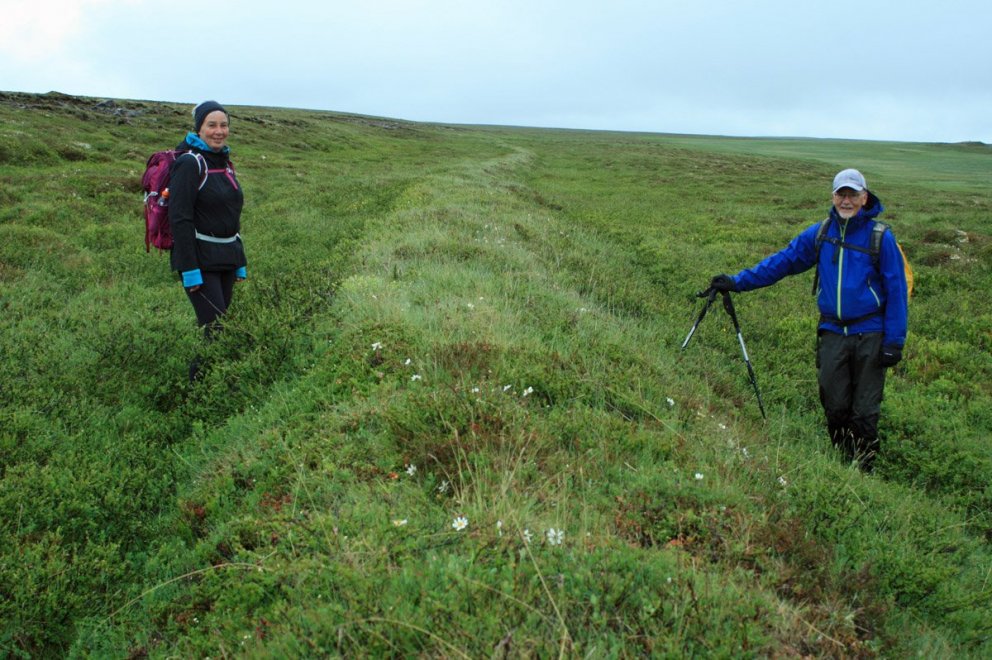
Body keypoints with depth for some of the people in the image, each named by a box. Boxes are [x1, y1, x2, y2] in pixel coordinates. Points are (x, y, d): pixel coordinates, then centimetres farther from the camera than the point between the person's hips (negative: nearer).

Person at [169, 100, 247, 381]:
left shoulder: (224, 163, 13)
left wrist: (240, 262, 17)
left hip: (226, 259, 8)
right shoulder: (189, 163, -11)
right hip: (200, 260, -8)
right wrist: (190, 271, -21)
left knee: (213, 329, 12)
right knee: (216, 330, -10)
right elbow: (180, 219, -17)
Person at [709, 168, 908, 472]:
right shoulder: (820, 233, 5)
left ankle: (863, 471, 19)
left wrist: (894, 342, -6)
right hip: (832, 333, 3)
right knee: (834, 406, 6)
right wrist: (737, 281, 3)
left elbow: (896, 290, -3)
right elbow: (782, 261, 9)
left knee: (864, 410, 4)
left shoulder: (881, 236, -5)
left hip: (869, 336, -3)